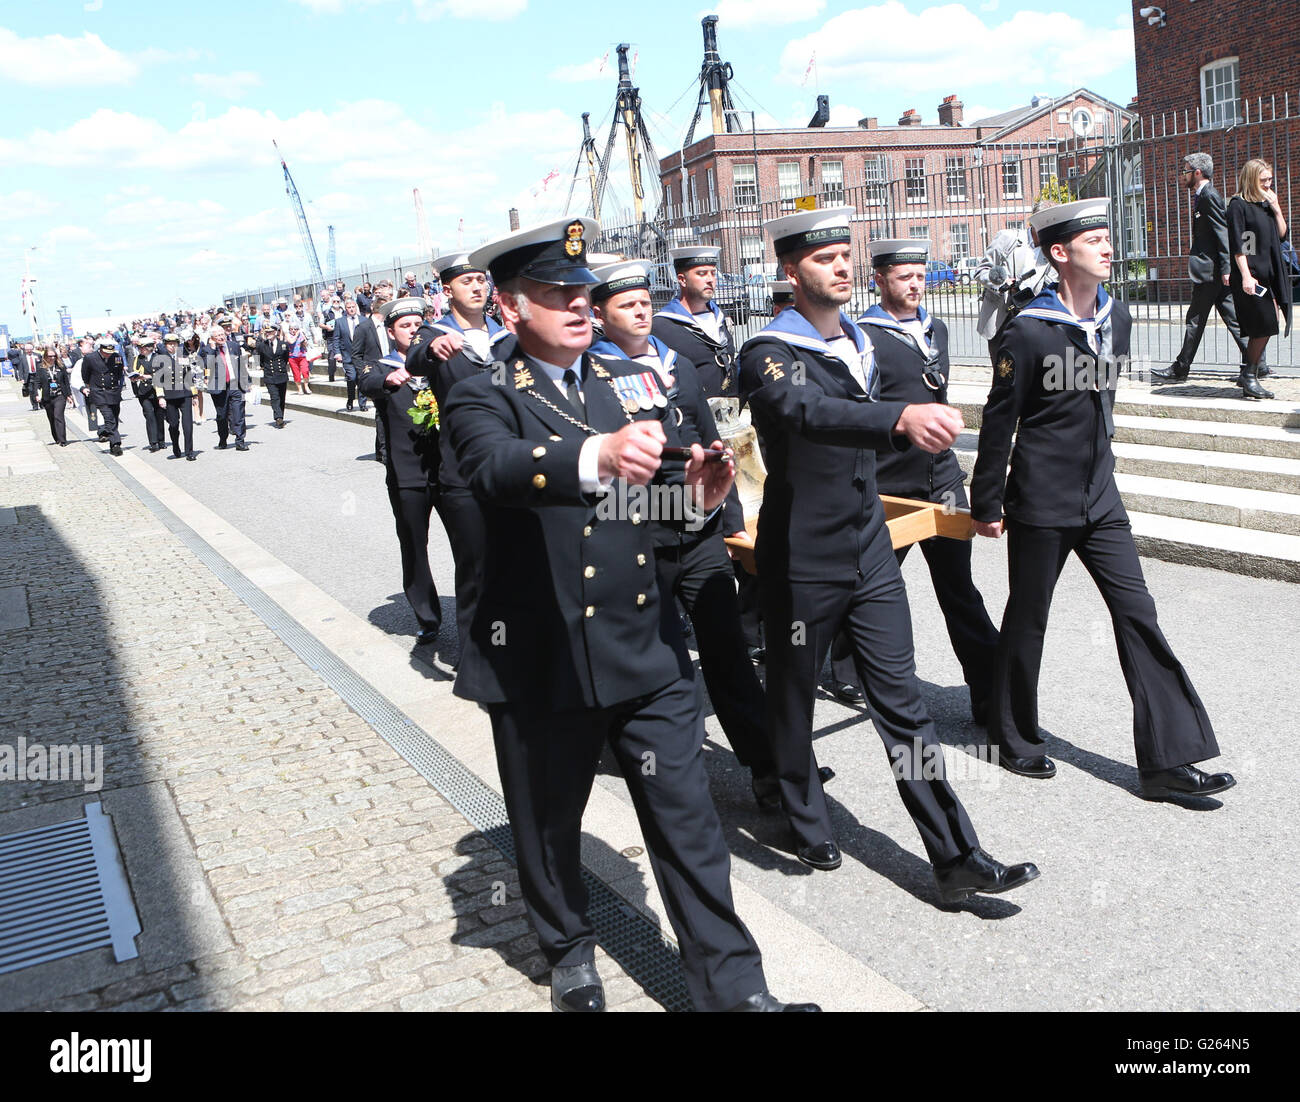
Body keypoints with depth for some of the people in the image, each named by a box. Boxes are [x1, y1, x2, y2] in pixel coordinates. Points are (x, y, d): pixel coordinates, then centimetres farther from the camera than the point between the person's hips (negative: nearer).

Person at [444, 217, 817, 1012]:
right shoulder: (483, 399, -6)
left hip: (648, 648, 3)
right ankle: (570, 950, 42)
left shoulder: (635, 383, 9)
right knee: (549, 824, 16)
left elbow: (664, 485, 1)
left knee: (687, 817, 6)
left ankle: (732, 985, 19)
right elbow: (499, 468, -29)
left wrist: (700, 490, -23)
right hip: (542, 661, -2)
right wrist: (597, 455, -48)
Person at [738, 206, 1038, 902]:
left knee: (902, 702, 4)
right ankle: (807, 823, 35)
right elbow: (808, 413, -37)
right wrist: (901, 417, -52)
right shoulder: (769, 354, -14)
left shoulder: (860, 343, 10)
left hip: (870, 552, 6)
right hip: (801, 564, -6)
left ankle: (956, 860, 7)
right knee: (793, 699, 12)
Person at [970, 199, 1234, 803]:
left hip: (1100, 498, 6)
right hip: (1042, 502, -6)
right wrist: (987, 504, -7)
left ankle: (1168, 760, 7)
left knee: (1137, 614, 2)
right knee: (1027, 620, 8)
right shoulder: (1029, 331, -14)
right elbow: (999, 420, -11)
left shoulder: (1116, 317, 7)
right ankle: (1014, 738, 27)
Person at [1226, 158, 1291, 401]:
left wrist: (1276, 208, 2)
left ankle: (1248, 373, 13)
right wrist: (1246, 276, -20)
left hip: (1269, 274, 7)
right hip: (1250, 275, -7)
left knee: (1266, 326, 5)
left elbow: (1282, 235, 14)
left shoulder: (1266, 203, 16)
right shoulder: (1238, 205, -7)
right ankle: (1249, 377, 3)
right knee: (1264, 326, -7)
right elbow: (1236, 245, -13)